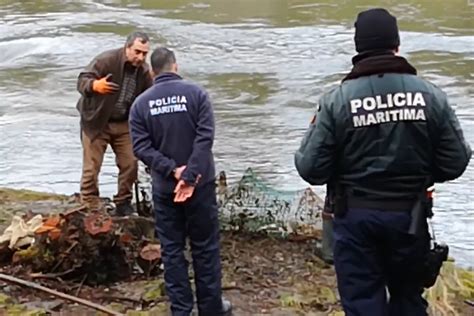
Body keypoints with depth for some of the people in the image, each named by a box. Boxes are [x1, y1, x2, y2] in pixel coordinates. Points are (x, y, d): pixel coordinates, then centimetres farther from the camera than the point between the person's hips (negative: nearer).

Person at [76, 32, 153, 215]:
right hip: (96, 122, -5)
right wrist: (94, 85, -49)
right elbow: (82, 80, -27)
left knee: (130, 163, 5)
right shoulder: (106, 60, -21)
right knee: (91, 167, -3)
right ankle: (89, 207, 8)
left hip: (123, 124, 5)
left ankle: (123, 203, 22)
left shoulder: (144, 71, -3)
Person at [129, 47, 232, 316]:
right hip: (200, 184, -1)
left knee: (172, 250, 9)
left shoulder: (141, 103, 0)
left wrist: (173, 171, -14)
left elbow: (141, 147, -9)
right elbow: (205, 138, -16)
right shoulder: (196, 93, -6)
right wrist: (189, 177, -18)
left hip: (164, 189, 1)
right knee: (205, 247, 9)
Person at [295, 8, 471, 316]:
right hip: (410, 216, 2)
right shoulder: (431, 95, -7)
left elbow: (312, 170, -10)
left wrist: (312, 133, 10)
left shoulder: (337, 99, -12)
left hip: (356, 217, -2)